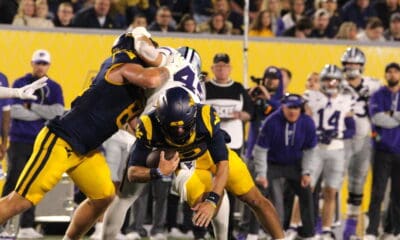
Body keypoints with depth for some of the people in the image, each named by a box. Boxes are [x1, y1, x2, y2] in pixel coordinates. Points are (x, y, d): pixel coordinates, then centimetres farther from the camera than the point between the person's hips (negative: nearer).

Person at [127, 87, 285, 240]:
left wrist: (212, 201, -42)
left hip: (214, 154, 0)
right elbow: (133, 173, -27)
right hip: (187, 164, 0)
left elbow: (222, 164, -32)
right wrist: (158, 173, -46)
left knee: (255, 199, 2)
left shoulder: (206, 116, -36)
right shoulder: (149, 126, -33)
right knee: (202, 206, -22)